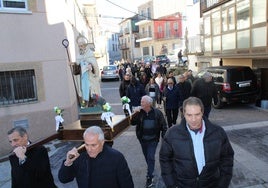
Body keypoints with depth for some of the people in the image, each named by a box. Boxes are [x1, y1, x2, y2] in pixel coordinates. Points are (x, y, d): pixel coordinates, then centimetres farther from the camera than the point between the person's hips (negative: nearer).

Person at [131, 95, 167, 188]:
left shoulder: (157, 113, -13)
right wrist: (135, 115, -21)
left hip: (153, 139, -3)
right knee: (147, 156, 18)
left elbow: (163, 126, -7)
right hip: (143, 139, 4)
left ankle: (149, 177, 6)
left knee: (151, 157, -5)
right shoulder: (139, 112, -6)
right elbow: (133, 122, -5)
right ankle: (150, 169, 43)